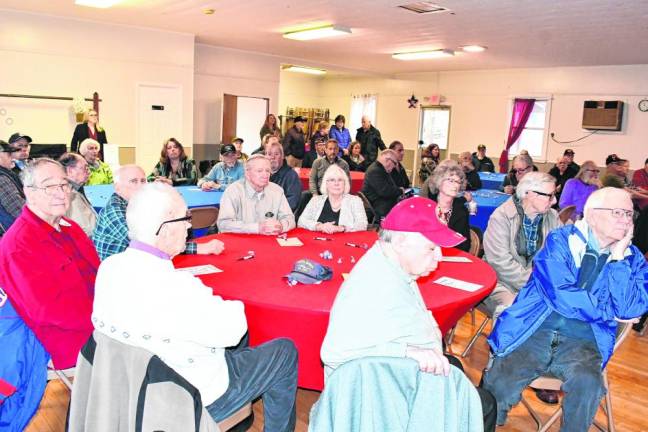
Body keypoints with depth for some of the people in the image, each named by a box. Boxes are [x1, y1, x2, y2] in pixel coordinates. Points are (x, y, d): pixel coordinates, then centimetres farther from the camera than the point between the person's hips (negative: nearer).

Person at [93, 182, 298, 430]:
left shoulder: (109, 267, -10)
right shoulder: (175, 287, -37)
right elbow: (231, 329, -24)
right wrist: (233, 306, -3)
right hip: (195, 399, -8)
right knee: (285, 351, 8)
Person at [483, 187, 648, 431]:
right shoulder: (560, 240, -1)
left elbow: (628, 310, -7)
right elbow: (562, 297, -12)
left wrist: (617, 257, -7)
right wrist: (609, 312, -1)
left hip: (581, 343, 2)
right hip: (533, 333, -2)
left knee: (588, 383, -31)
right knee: (498, 387, -22)